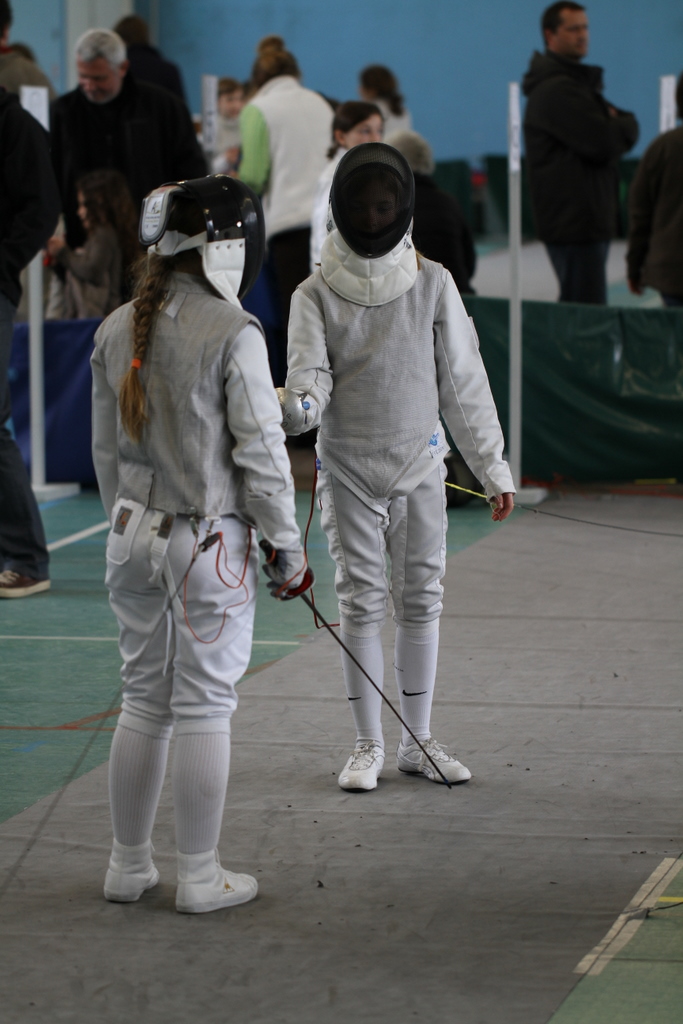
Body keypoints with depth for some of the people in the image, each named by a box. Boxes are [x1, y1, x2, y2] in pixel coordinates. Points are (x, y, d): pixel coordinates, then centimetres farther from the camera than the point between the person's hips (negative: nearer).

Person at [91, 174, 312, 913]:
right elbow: (260, 453, -15)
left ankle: (128, 866, 20)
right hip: (212, 545, -6)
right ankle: (198, 877, 10)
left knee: (144, 703, 16)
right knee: (205, 710, 3)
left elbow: (107, 450, 9)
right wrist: (288, 547, -6)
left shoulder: (117, 331, 2)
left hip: (135, 538, 6)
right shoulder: (233, 335, -16)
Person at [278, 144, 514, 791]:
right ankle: (368, 745, 11)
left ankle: (417, 742, 17)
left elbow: (462, 381, 1)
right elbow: (311, 380, -16)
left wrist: (491, 466, 3)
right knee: (361, 605, 1)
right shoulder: (315, 294, -7)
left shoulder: (431, 284, -4)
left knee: (420, 600, 6)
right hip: (349, 468, -1)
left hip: (419, 465, 2)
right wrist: (296, 407, -40)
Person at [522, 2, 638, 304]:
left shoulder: (577, 82, 21)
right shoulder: (556, 89, -14)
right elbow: (603, 145, -21)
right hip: (574, 219, -11)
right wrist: (624, 126, -1)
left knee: (575, 306, 12)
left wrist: (618, 125, -4)